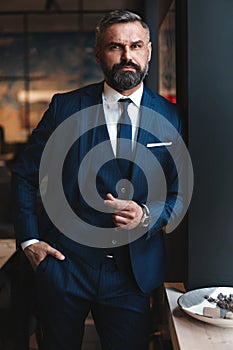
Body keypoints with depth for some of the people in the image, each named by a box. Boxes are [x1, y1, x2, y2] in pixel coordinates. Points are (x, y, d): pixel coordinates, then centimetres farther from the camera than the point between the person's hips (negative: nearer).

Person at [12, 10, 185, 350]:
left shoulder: (170, 117, 1)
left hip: (133, 274, 1)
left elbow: (179, 191, 4)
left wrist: (146, 216, -15)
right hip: (63, 264, 0)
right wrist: (28, 238, -2)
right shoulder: (65, 107, -2)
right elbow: (24, 175, 4)